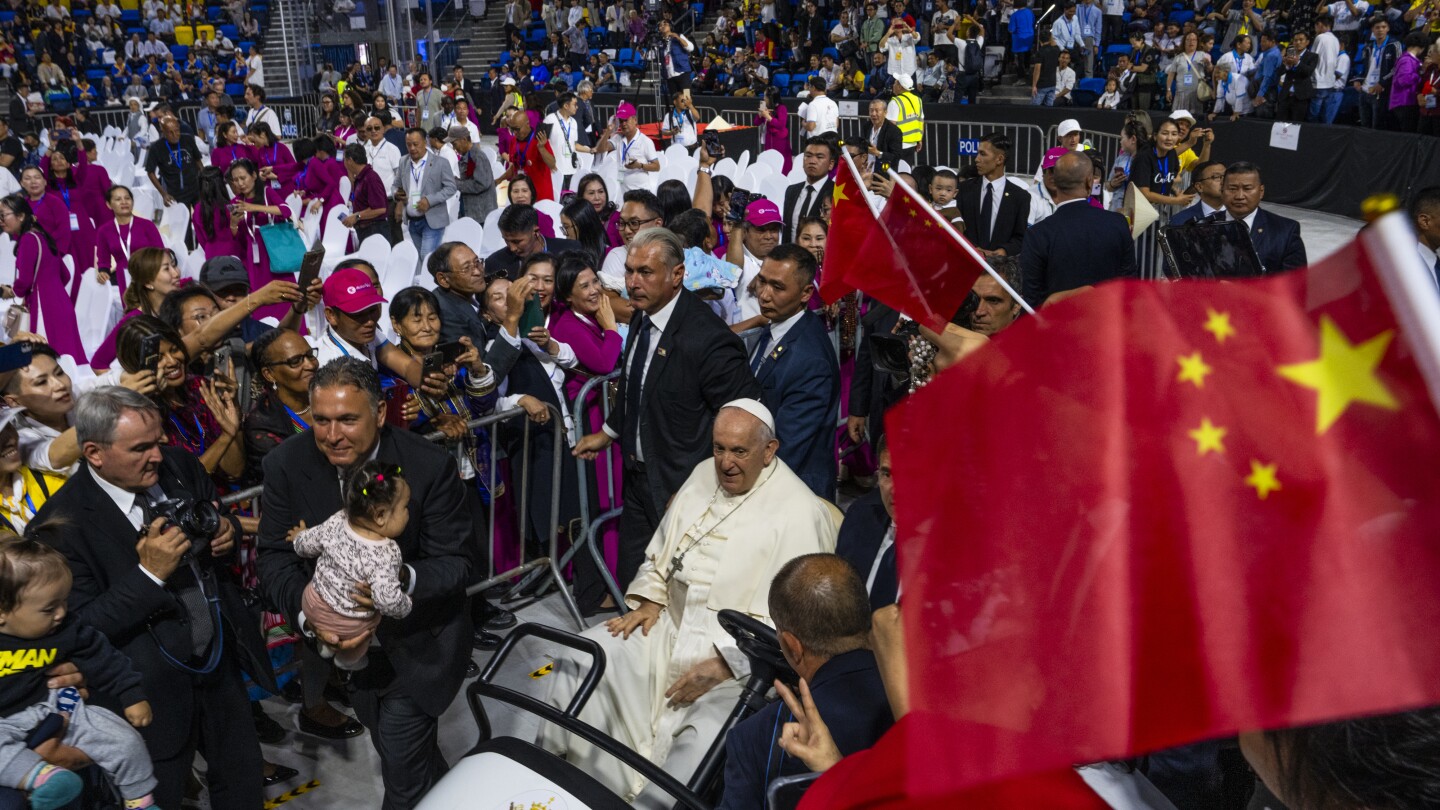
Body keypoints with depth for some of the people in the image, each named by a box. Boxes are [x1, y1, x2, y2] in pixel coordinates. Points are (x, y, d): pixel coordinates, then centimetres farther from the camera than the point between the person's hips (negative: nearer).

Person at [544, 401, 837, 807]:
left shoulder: (800, 512, -15)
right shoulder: (704, 474, 7)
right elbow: (662, 548, 19)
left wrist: (723, 665, -21)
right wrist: (649, 600, 2)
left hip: (737, 650, -6)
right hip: (671, 622, 7)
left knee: (704, 739, -31)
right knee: (580, 657, -8)